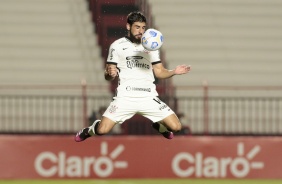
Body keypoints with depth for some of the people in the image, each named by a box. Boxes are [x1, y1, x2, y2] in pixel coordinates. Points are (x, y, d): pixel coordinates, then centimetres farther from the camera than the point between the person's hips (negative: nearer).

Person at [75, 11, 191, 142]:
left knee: (176, 127, -8)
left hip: (149, 97, 3)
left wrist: (173, 72, -5)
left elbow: (159, 72, 15)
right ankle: (88, 131, 22)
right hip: (125, 97, -2)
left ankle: (158, 126, 31)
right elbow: (108, 77, 5)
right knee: (102, 130, -17)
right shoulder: (117, 46, 4)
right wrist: (110, 74, -19)